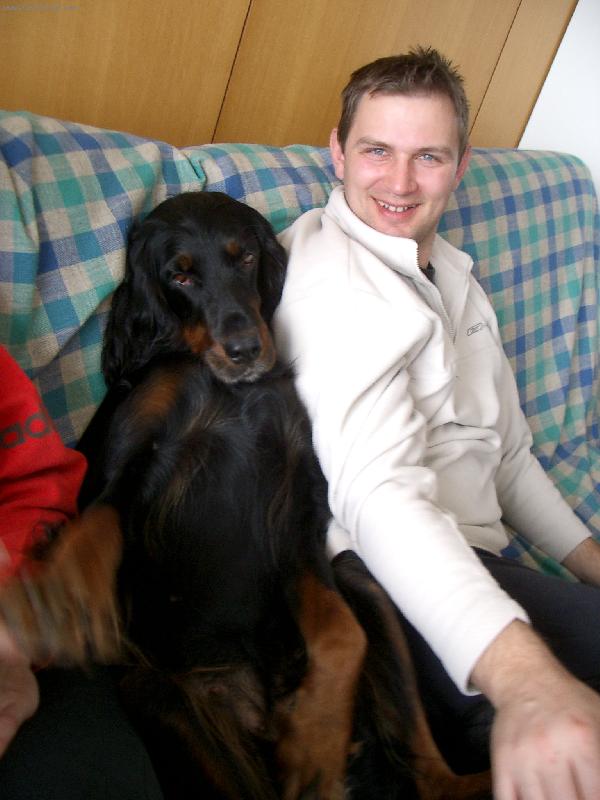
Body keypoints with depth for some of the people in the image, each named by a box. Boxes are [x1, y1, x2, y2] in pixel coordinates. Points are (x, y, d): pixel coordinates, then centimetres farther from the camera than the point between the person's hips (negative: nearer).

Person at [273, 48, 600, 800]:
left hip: (468, 560, 9)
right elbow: (376, 490, -31)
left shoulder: (452, 269, 16)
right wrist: (523, 676, -43)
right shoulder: (333, 279, -14)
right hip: (400, 582, -9)